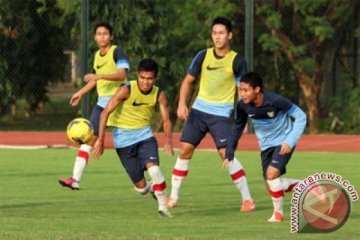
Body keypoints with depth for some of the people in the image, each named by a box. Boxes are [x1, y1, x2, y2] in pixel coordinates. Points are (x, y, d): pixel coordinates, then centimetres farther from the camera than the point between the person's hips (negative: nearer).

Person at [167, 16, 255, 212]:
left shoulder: (237, 61, -6)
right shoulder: (203, 56, 2)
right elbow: (188, 80, 10)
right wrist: (182, 103, -3)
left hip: (221, 114, -4)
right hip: (199, 109, 4)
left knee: (225, 153, -16)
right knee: (185, 150, 0)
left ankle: (247, 199, -8)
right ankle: (173, 197, 12)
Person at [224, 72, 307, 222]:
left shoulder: (275, 101, -28)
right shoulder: (243, 105, -14)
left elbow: (300, 117, -19)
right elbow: (238, 128, 3)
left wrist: (290, 141, -27)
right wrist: (229, 153, -1)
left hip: (283, 143, -6)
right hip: (266, 146, 6)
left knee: (272, 174, -24)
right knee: (271, 185, 2)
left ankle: (278, 212, -4)